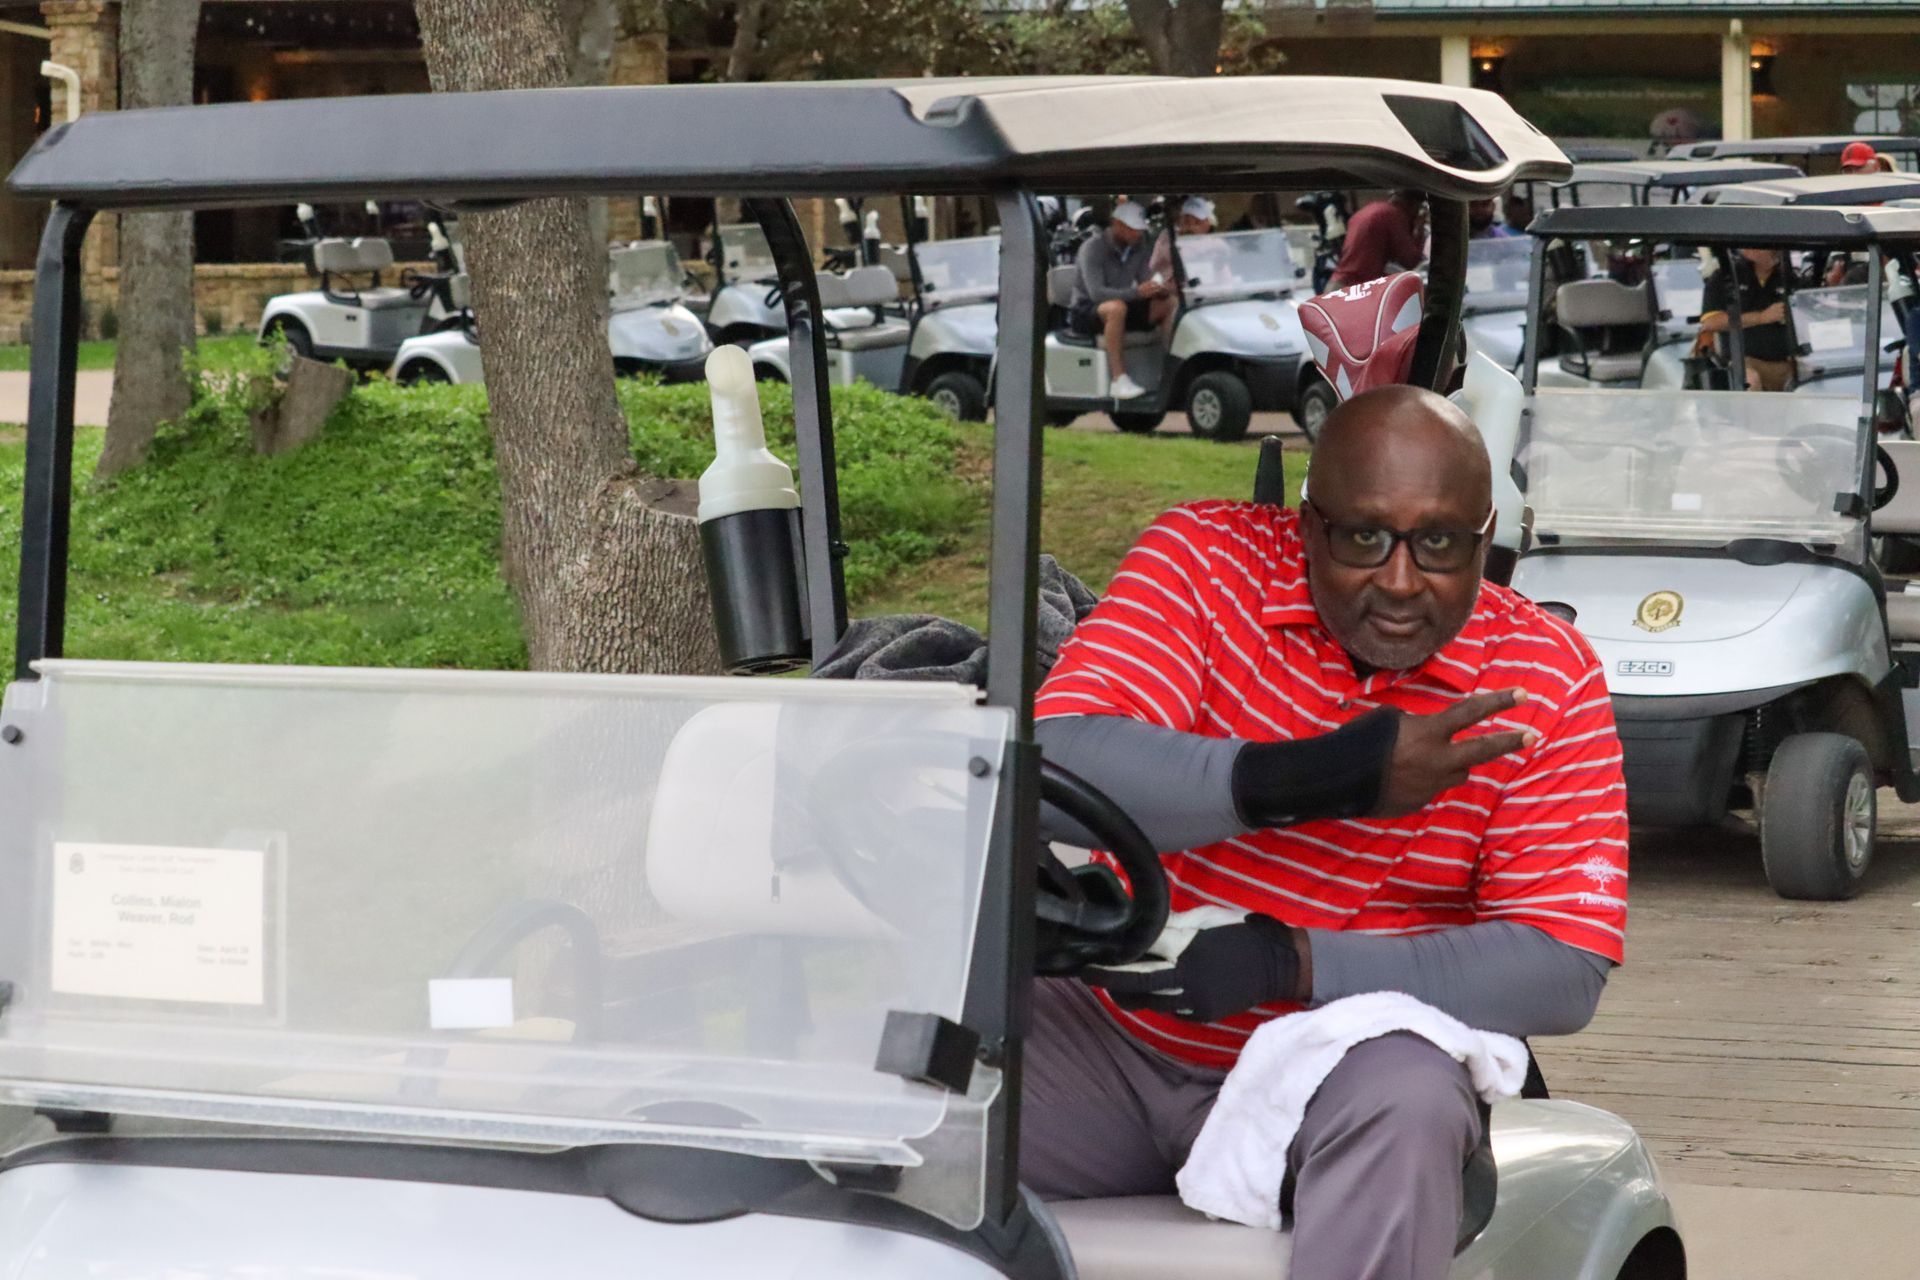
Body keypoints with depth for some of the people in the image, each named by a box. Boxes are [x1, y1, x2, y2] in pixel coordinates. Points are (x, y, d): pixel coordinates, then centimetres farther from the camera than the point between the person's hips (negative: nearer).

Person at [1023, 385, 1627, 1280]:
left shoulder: (1546, 682, -7)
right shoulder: (1204, 560, -7)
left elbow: (1565, 971, -14)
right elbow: (1051, 769, -21)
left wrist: (1288, 961, -25)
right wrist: (1304, 781, -33)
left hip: (1349, 1062, 0)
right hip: (1119, 1026, 1)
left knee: (1405, 1105, -34)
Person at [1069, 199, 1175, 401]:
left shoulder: (1138, 248, 3)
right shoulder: (1092, 248, -17)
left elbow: (1146, 281, 0)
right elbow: (1096, 293, -27)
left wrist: (1161, 289, -26)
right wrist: (1136, 292, -39)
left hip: (1121, 306, 6)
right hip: (1086, 312, -6)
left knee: (1167, 304, -14)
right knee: (1116, 308, -40)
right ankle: (1119, 380, -41)